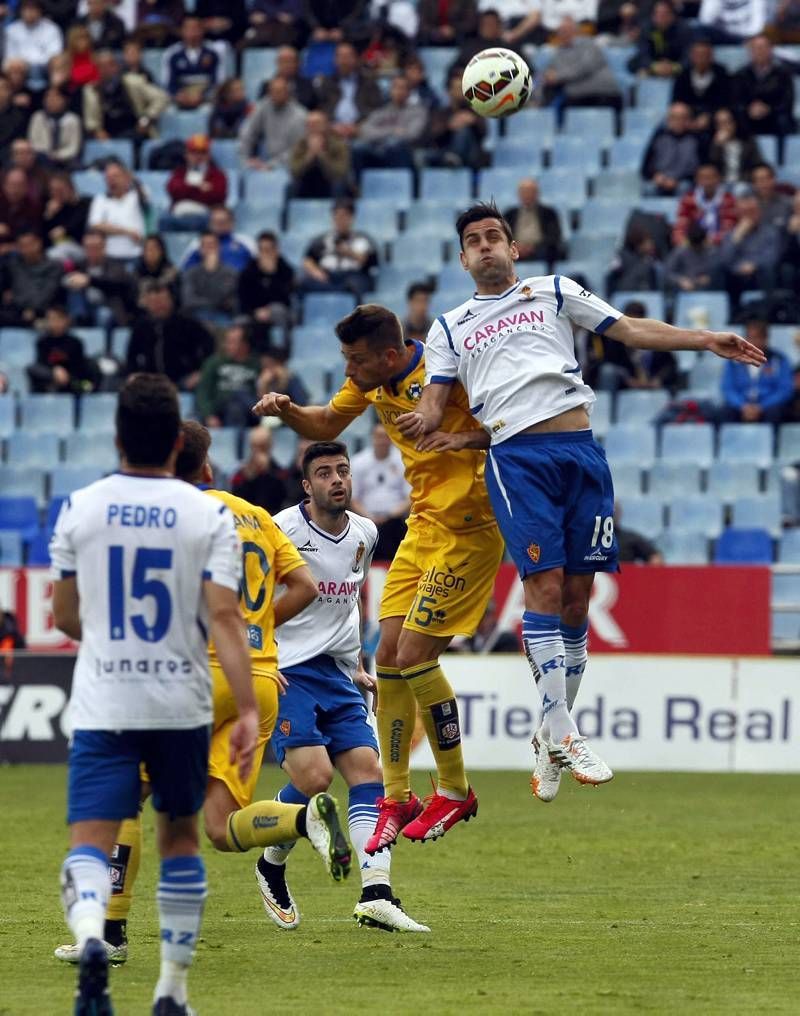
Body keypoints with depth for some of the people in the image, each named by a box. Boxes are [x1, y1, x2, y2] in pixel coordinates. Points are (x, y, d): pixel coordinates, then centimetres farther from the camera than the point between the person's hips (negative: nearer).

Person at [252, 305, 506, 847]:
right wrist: (285, 409, 3)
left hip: (467, 527, -8)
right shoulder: (371, 381, 5)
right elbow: (327, 424, 23)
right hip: (424, 524, 8)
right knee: (389, 654, 3)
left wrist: (464, 439, -32)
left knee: (415, 656, -12)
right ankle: (396, 798, 11)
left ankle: (456, 791, 4)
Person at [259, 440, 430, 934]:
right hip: (286, 671, -7)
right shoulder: (282, 530, -11)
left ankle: (376, 895, -16)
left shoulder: (365, 534, 11)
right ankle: (272, 868, 7)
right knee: (314, 774, -19)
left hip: (337, 675, 7)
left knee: (368, 769, -8)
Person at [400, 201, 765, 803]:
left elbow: (629, 329, 13)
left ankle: (549, 739, 10)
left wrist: (706, 341, 2)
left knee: (577, 596, 0)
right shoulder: (449, 328, 21)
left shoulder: (553, 292, 20)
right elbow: (436, 398, 11)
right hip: (515, 456, -1)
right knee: (545, 586, -16)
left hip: (580, 448, 1)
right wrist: (424, 421, -14)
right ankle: (562, 733, -16)